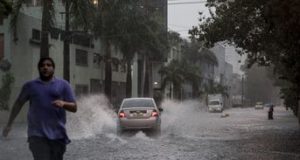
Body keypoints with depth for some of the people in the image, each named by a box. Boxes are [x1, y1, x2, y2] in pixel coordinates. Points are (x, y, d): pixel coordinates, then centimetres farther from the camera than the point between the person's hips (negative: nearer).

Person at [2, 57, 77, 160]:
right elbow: (18, 103, 20)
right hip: (37, 135, -1)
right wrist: (9, 124, 21)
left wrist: (63, 103, -17)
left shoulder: (63, 85, 7)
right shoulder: (30, 86, 9)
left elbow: (74, 108, 4)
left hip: (58, 134, 1)